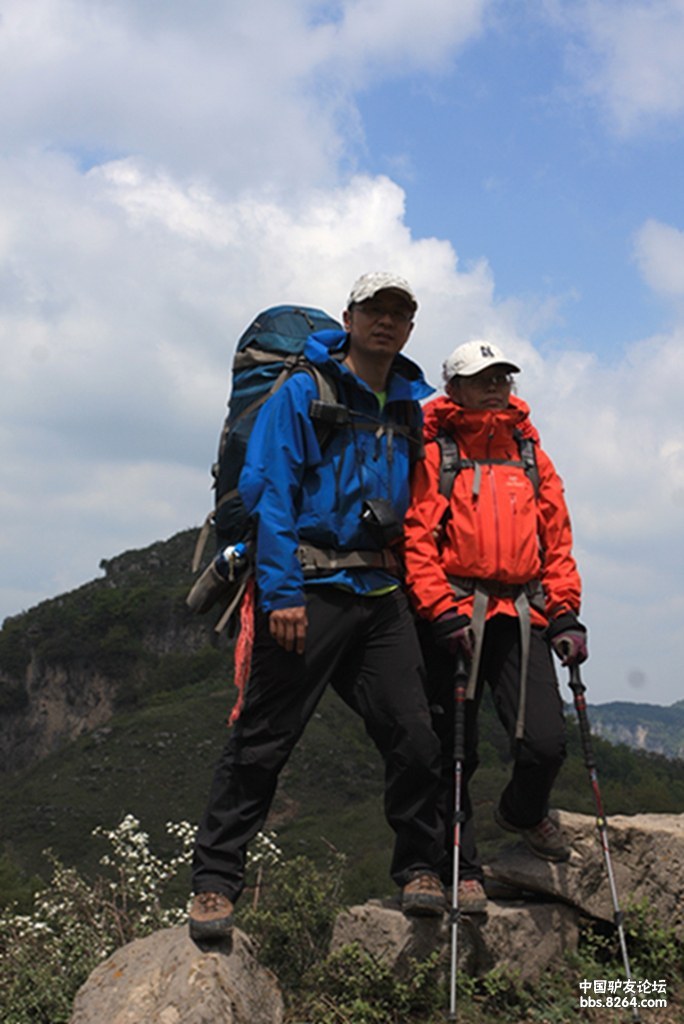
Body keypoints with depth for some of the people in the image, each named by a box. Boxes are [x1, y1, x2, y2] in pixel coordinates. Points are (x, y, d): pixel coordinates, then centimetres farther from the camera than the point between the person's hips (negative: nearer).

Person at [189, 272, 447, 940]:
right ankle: (215, 880, 7)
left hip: (382, 591, 5)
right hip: (311, 585, -4)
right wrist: (281, 592, -16)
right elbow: (270, 493, -7)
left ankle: (420, 867, 17)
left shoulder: (415, 407, 16)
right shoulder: (303, 393, 0)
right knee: (263, 738, -2)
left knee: (414, 735, -1)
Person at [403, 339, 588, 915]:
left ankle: (524, 812, 27)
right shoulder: (433, 454, 3)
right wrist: (442, 611, -15)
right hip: (454, 618, -3)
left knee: (546, 742, -6)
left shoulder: (531, 456, 18)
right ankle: (462, 868, 16)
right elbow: (415, 539, -6)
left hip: (521, 617, 4)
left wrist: (565, 614, 7)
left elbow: (557, 539, 17)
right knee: (455, 751, 0)